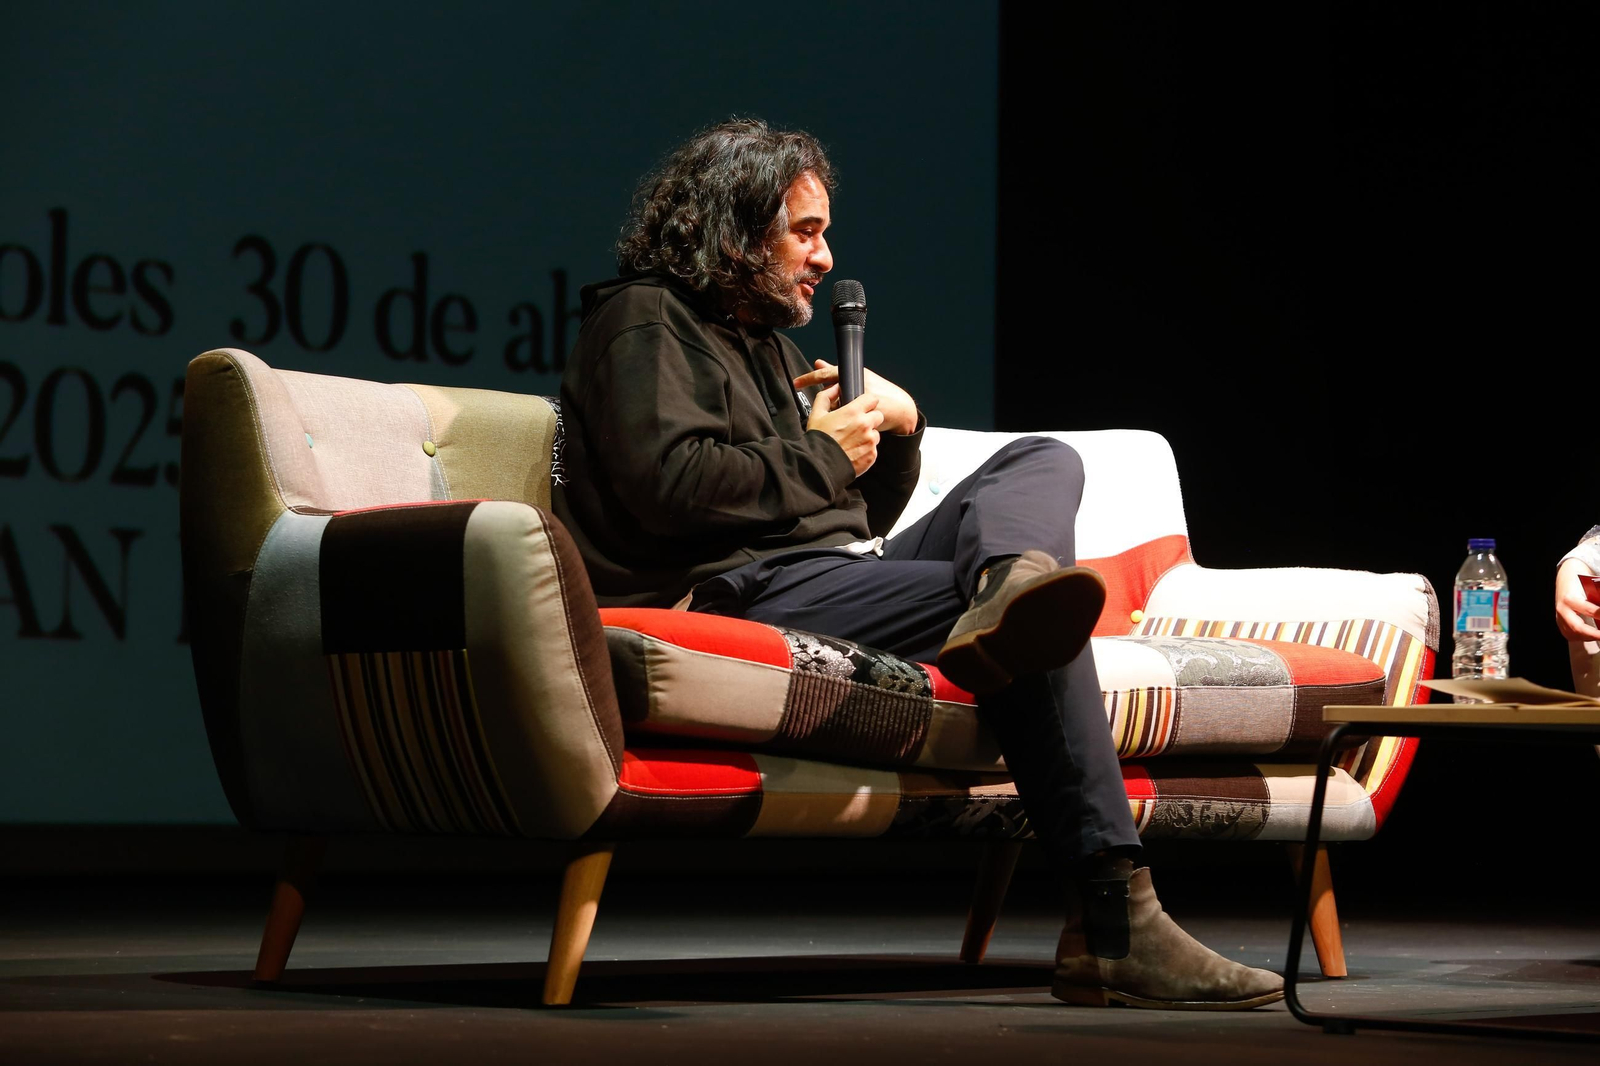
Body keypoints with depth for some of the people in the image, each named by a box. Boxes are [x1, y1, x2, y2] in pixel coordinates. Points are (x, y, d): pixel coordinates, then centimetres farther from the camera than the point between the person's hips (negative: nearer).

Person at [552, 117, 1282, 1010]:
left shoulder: (769, 341, 34)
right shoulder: (644, 324, 3)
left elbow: (865, 518, 34)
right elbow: (671, 483, -18)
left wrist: (898, 430, 13)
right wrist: (822, 457, -3)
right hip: (746, 591, -10)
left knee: (1046, 461, -2)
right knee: (1034, 629, -26)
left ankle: (1010, 585, -42)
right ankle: (1113, 927, -39)